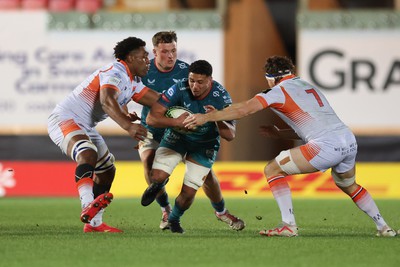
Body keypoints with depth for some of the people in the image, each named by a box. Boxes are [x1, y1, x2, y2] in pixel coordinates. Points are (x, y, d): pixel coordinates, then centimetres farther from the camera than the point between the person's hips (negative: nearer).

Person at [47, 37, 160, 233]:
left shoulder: (133, 82, 14)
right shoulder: (116, 73, -20)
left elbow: (158, 101, 14)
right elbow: (107, 102, -38)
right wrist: (128, 127, -51)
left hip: (86, 127, 11)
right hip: (65, 119, -11)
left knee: (107, 171, 15)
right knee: (88, 155, -36)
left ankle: (94, 223, 24)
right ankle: (88, 207, -56)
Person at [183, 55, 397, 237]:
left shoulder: (279, 91, 3)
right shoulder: (308, 86, 27)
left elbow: (244, 110, -9)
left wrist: (207, 117, -7)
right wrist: (279, 133, 36)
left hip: (326, 146, -8)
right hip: (349, 141, 8)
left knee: (272, 169, 4)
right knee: (348, 186, 35)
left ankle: (289, 225, -3)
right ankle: (383, 227, 34)